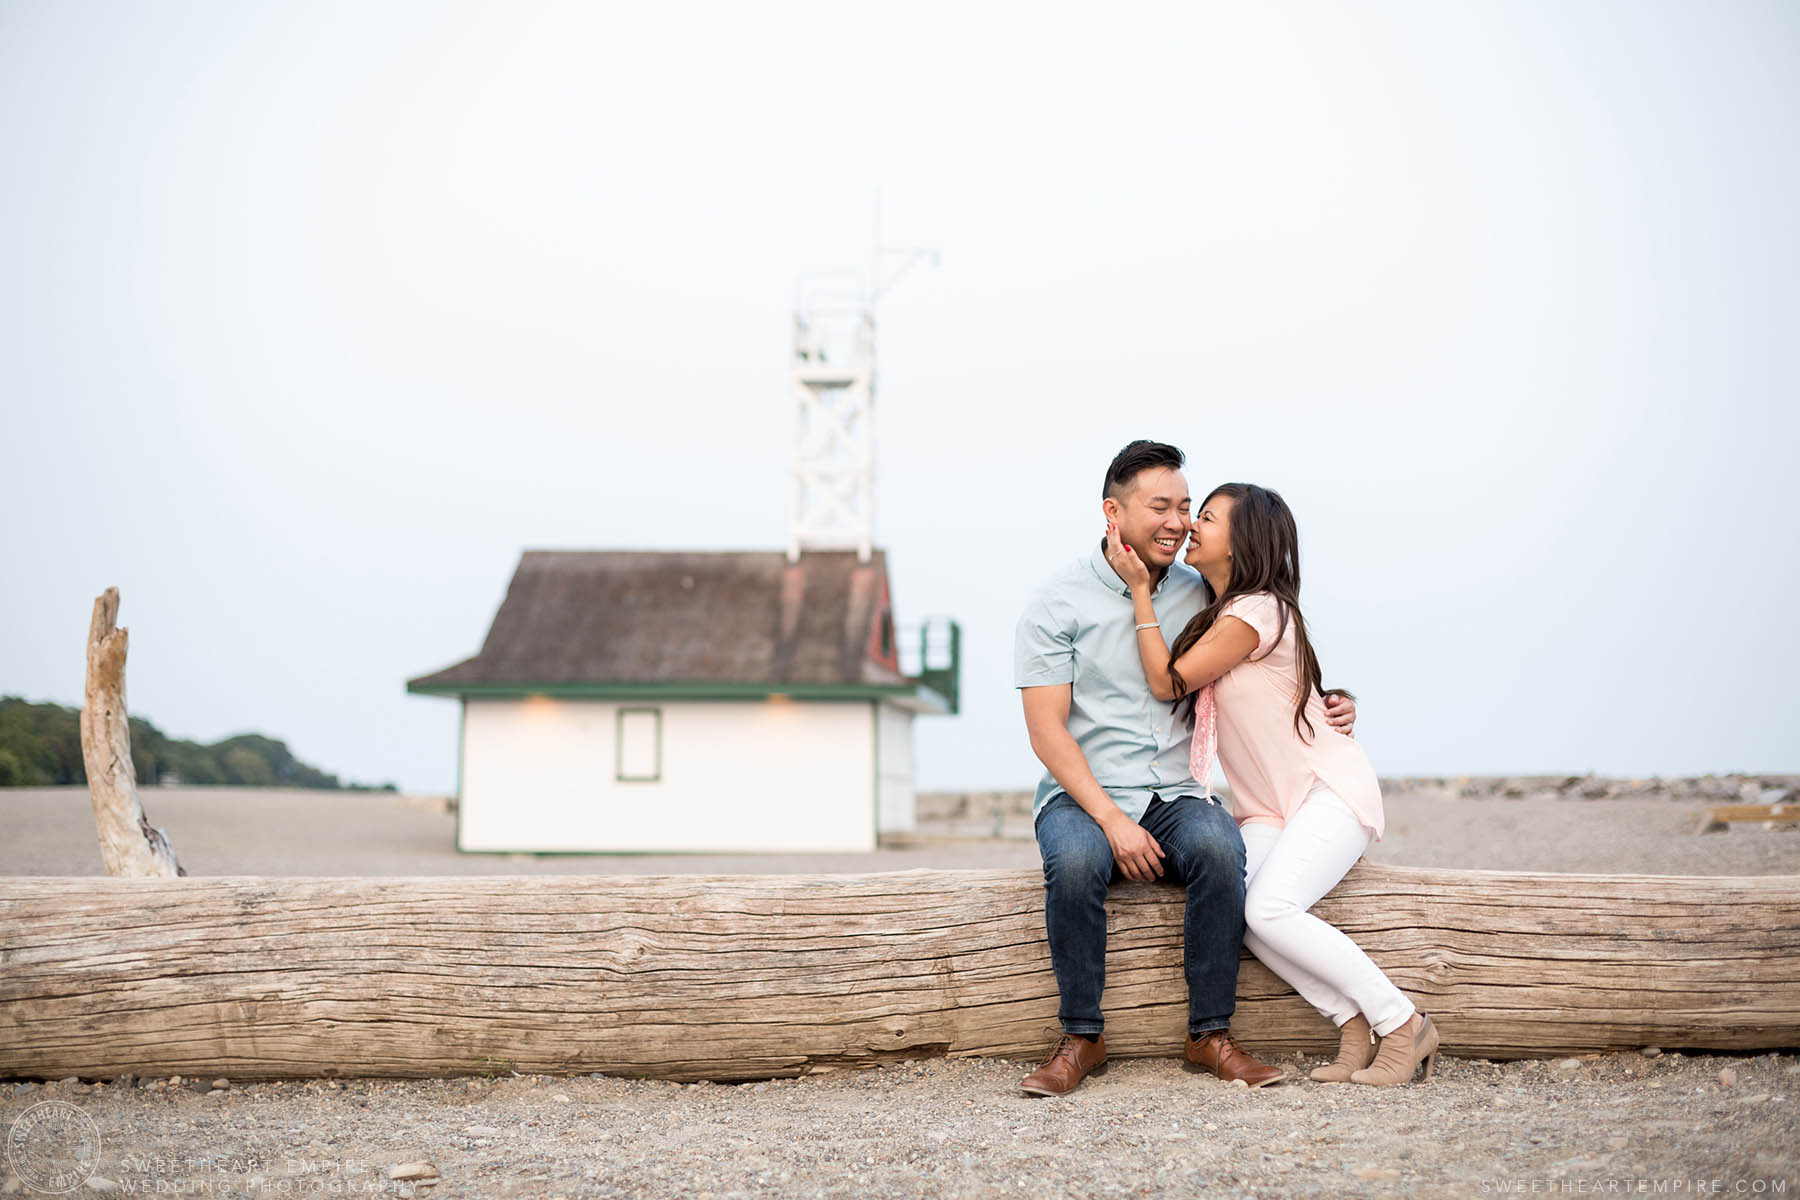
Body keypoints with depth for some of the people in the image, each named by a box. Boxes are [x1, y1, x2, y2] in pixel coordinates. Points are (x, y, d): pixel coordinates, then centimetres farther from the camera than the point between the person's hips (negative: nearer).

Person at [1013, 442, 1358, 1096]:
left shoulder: (1199, 594, 10)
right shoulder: (1058, 602, -2)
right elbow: (1047, 730, -9)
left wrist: (1325, 709, 0)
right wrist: (1113, 820, -20)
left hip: (1177, 796, 3)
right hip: (1082, 796, -2)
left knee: (1219, 846, -31)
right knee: (1075, 863, -36)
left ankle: (1211, 1034, -19)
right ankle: (1081, 1037, -18)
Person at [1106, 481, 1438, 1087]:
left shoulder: (1257, 612, -15)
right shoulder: (1213, 613, 13)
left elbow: (1168, 681, -12)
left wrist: (1141, 591, -7)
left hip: (1333, 789, -8)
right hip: (1268, 809, 8)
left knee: (1269, 908, -29)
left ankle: (1403, 1023, -15)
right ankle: (1355, 1025, -16)